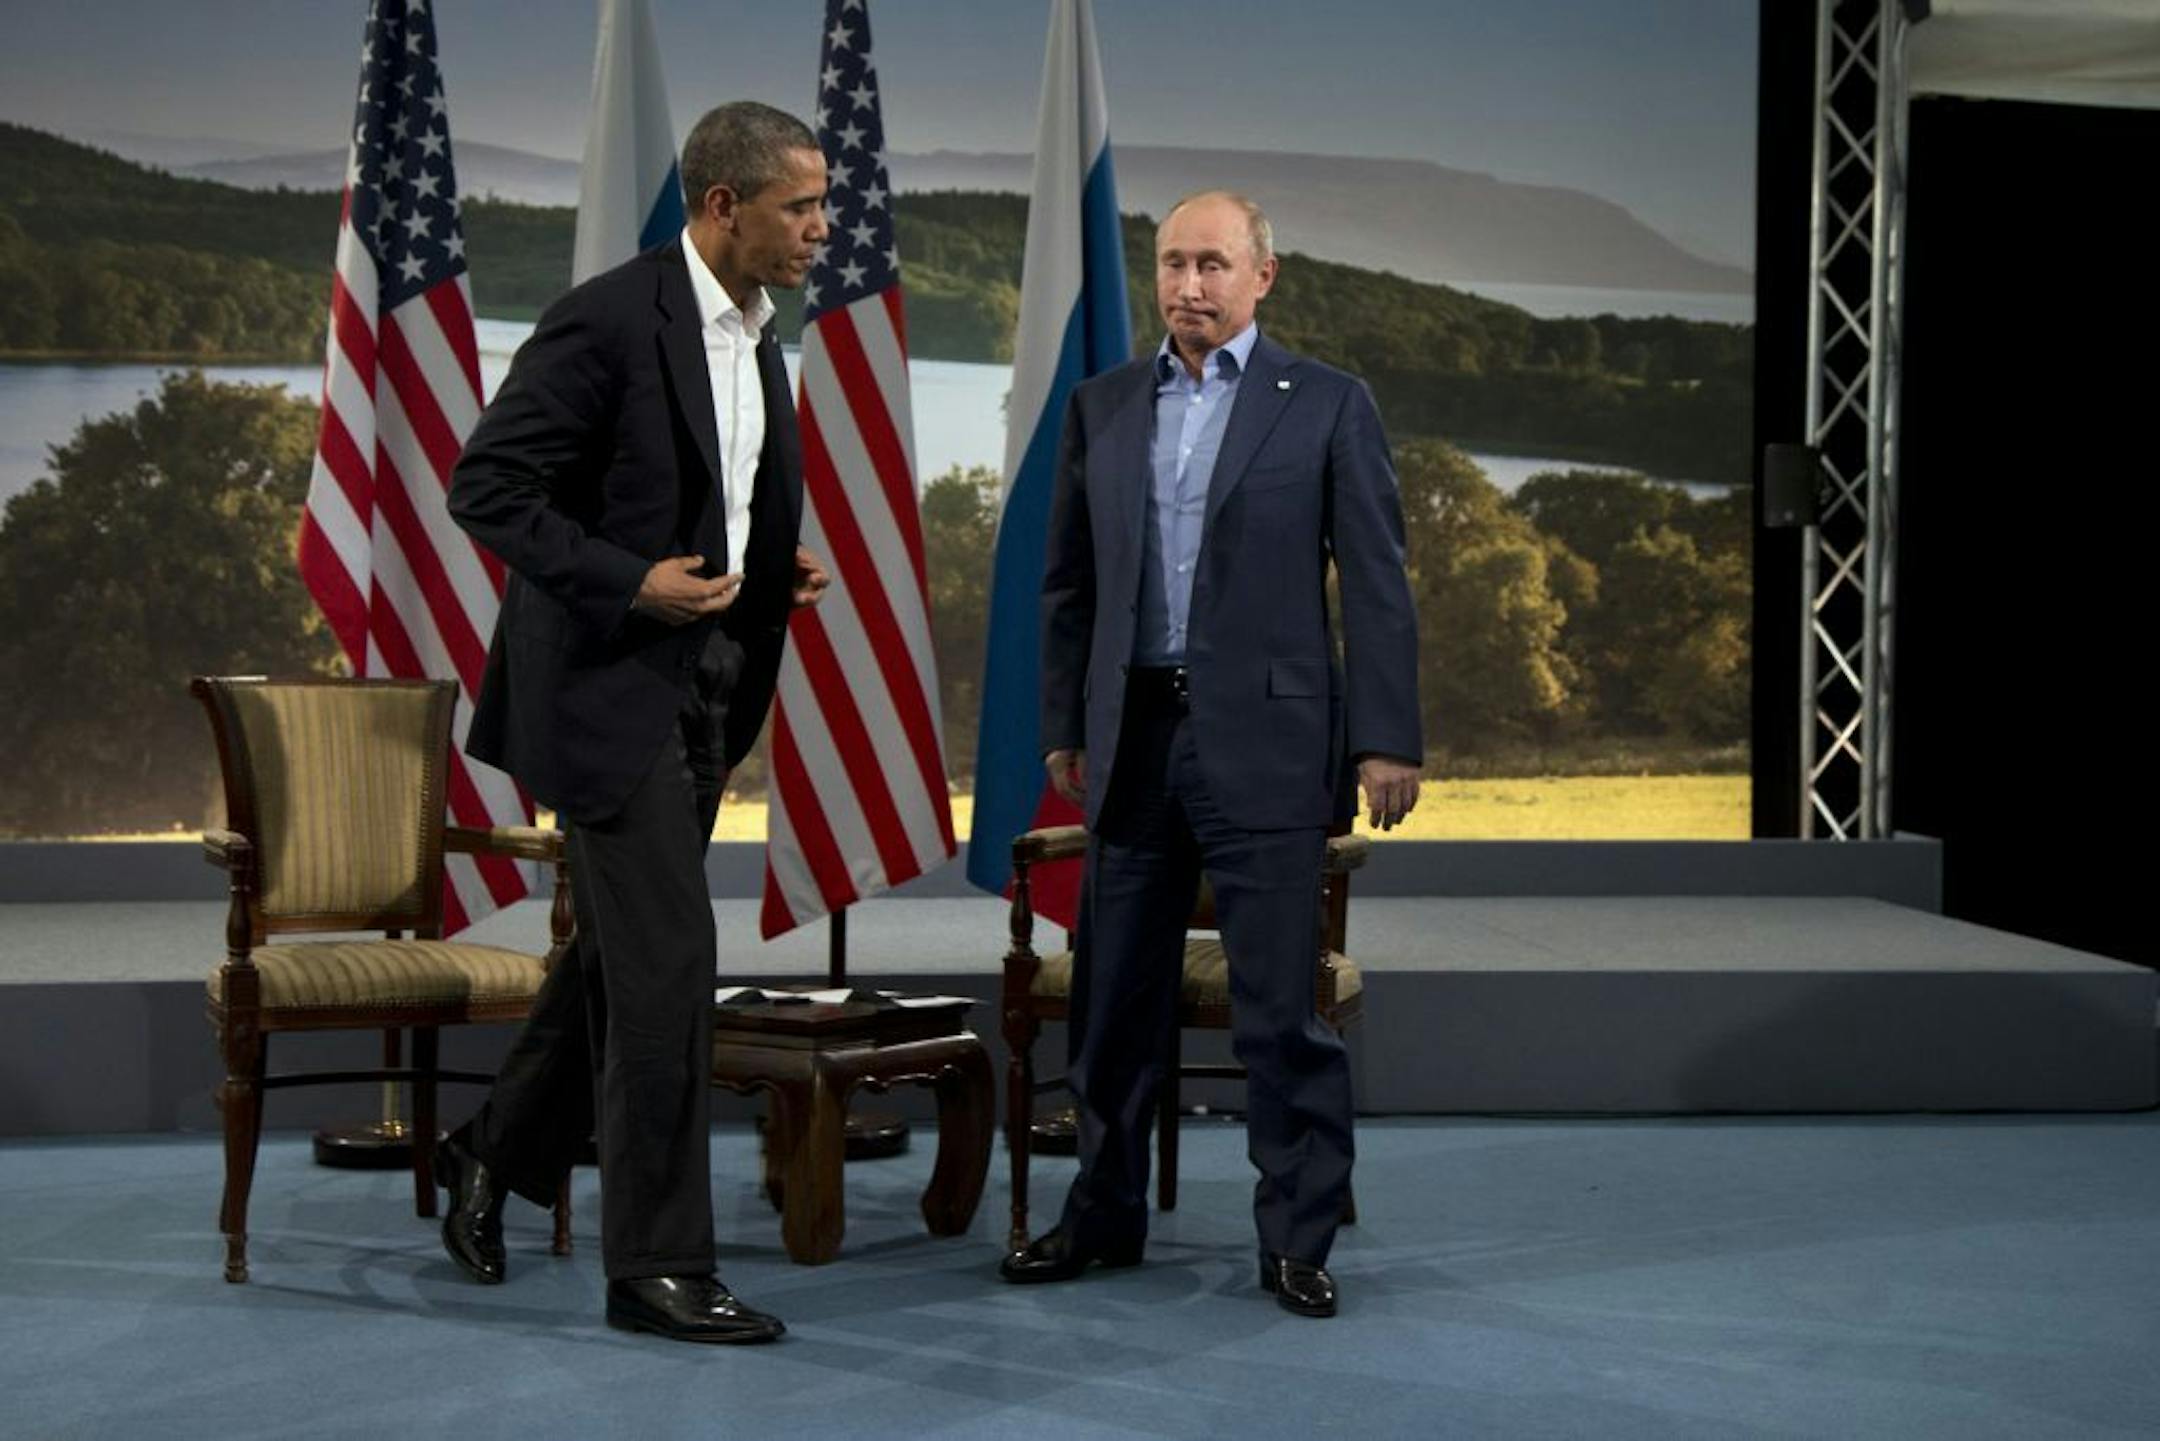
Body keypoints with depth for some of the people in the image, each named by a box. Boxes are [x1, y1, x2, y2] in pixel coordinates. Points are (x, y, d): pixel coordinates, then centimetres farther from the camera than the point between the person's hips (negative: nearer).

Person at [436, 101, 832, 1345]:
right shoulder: (611, 320, -16)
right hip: (612, 681, -9)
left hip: (702, 690, 9)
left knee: (622, 953, 18)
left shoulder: (757, 335, 10)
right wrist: (627, 582, -23)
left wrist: (778, 568, 5)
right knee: (667, 961, -8)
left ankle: (499, 1151, 38)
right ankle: (659, 1263, 0)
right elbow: (487, 484, -16)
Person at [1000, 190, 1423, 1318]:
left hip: (1264, 739, -4)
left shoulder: (1327, 405, 0)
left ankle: (1297, 1241, 8)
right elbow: (1069, 582, 15)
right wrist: (1063, 727, 10)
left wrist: (1385, 740, -7)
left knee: (1280, 1007, -2)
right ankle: (1104, 1215, 24)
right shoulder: (1102, 407, 11)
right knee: (1117, 1000, 11)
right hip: (1133, 737, 4)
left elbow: (1376, 584, -2)